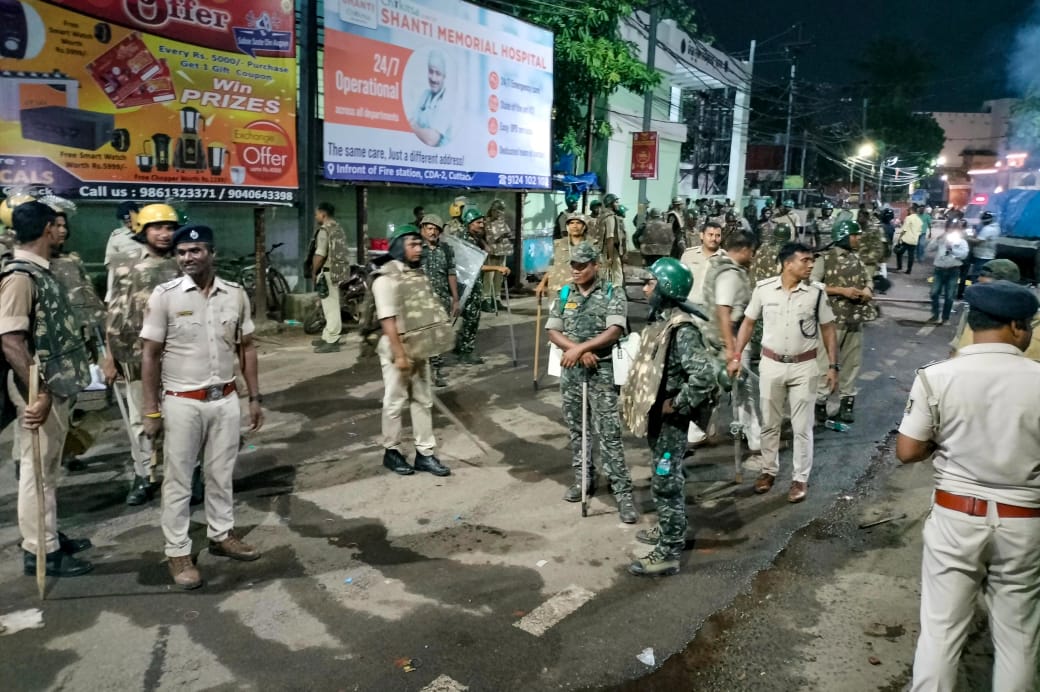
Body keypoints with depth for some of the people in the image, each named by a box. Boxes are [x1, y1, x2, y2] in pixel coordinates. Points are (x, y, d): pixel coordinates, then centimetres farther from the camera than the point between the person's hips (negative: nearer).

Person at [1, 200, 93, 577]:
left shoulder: (41, 272, 11)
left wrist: (53, 390, 20)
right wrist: (38, 394, -26)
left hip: (55, 385, 9)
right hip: (40, 388, -9)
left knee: (48, 466, 17)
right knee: (37, 467, 1)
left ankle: (48, 537, 30)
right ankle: (39, 551, 11)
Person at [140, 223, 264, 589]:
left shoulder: (236, 294, 0)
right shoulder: (164, 295, -9)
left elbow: (246, 348, 9)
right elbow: (150, 355, -6)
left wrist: (254, 398, 7)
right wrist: (150, 410, -8)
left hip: (225, 399, 3)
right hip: (182, 402, -3)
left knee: (221, 473, 16)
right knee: (178, 480, 7)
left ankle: (222, 535, 33)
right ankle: (178, 552, 19)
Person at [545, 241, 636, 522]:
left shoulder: (613, 294, -3)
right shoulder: (564, 294, 8)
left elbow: (614, 331, -15)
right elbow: (553, 331, 2)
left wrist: (580, 348, -19)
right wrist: (579, 351, -13)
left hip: (603, 371, -4)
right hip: (571, 370, 5)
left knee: (609, 433, -6)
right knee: (576, 429, 14)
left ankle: (623, 492, -2)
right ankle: (583, 478, 29)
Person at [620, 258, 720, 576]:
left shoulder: (682, 330, -24)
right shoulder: (664, 321, 7)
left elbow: (705, 375, -34)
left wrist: (677, 404, -24)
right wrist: (636, 398, 12)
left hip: (669, 421, -10)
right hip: (658, 417, 10)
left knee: (665, 483, -2)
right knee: (668, 478, 23)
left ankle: (668, 554, 8)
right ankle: (670, 530, 40)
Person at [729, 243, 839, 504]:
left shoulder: (816, 293, -7)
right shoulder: (763, 289, -7)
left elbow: (828, 330, 1)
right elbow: (748, 323, 3)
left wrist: (833, 366, -2)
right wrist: (736, 357, 0)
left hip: (804, 367, -1)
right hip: (771, 364, 1)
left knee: (802, 427, 6)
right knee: (769, 423, 13)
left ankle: (800, 478, 19)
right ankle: (769, 470, 30)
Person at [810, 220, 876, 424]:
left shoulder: (856, 258, 11)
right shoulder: (825, 258, -8)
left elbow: (868, 279, 20)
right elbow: (812, 285, -17)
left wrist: (867, 289, -4)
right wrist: (842, 290, -19)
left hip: (855, 319, 6)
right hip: (832, 319, -6)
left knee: (852, 361, 11)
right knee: (825, 361, -1)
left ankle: (847, 402, 21)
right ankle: (819, 402, 9)